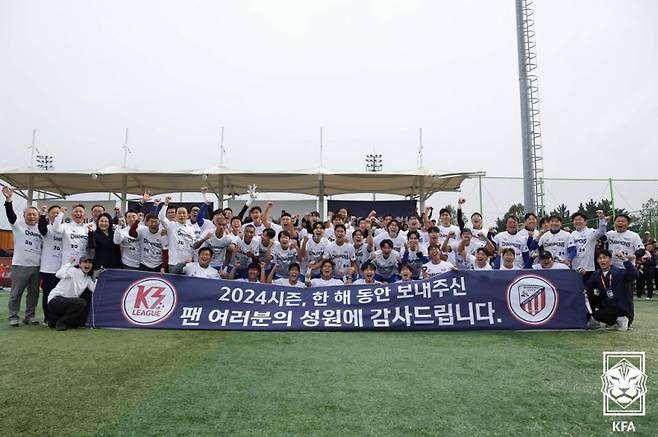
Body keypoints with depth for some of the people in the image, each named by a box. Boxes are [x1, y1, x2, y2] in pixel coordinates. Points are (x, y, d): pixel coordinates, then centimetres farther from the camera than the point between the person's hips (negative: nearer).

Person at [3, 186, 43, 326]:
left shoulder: (41, 228, 12)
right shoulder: (18, 224, 1)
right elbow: (10, 213, -17)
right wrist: (8, 199, -31)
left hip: (36, 266, 4)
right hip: (20, 265, -4)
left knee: (34, 293, 9)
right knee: (16, 292, 3)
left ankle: (29, 316, 20)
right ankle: (13, 317, 13)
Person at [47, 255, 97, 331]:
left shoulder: (88, 278, 12)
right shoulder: (73, 271, -8)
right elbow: (59, 274, -29)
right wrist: (69, 263, -21)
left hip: (68, 303, 8)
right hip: (55, 300, -8)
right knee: (81, 302, -30)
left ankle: (55, 320, 18)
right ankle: (61, 322, -12)